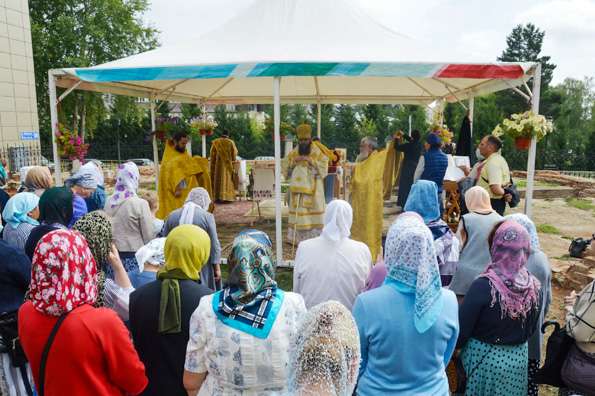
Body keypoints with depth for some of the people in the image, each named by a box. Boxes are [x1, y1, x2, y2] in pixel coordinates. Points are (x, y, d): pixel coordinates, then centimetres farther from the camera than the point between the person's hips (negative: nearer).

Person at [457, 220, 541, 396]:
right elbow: (531, 329, 7)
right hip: (519, 359, 5)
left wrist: (453, 346, 3)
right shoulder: (535, 286, -8)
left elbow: (461, 331, -17)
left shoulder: (483, 286, -25)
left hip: (483, 359, -5)